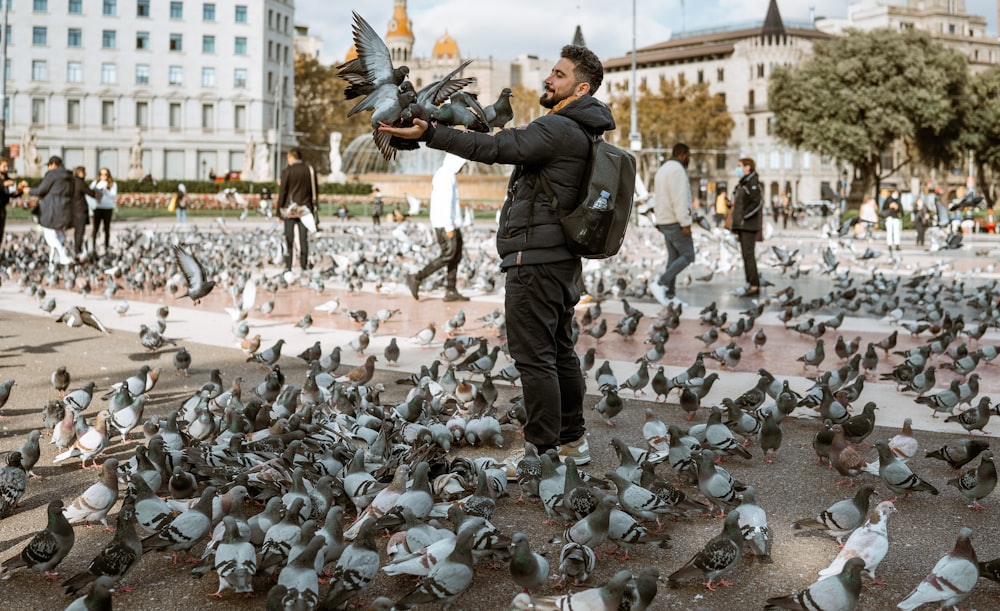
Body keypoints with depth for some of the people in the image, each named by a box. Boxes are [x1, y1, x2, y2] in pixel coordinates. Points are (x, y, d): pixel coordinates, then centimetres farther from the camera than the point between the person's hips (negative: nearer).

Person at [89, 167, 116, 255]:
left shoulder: (113, 184, 4)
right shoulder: (95, 183, 8)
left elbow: (113, 196, -7)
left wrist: (105, 191, -23)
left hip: (108, 208, 0)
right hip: (97, 208, 0)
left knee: (107, 228, 3)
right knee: (95, 228, -5)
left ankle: (107, 248, 9)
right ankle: (93, 247, -2)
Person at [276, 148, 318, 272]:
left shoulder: (287, 171, -8)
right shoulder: (310, 170, 3)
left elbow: (282, 192, -7)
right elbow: (315, 190, 8)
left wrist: (279, 210, 1)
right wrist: (313, 206, 17)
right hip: (306, 208, 3)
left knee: (289, 238, 3)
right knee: (304, 238, 5)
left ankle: (288, 266, 2)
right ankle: (304, 265, 6)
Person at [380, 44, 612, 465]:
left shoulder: (558, 128, -16)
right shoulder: (580, 133, 17)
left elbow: (498, 149, -24)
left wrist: (429, 134, -26)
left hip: (534, 259, -11)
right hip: (562, 258, 11)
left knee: (534, 357, -6)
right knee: (560, 354, 16)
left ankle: (544, 451, -2)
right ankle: (573, 441, 24)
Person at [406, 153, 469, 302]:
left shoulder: (442, 174, 19)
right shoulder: (446, 175, -13)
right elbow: (445, 202, -20)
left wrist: (435, 228, 22)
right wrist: (449, 227, -22)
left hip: (450, 223, 10)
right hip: (446, 223, -10)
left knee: (456, 256, 7)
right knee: (448, 255, -12)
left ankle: (451, 291, 6)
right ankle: (416, 278, -9)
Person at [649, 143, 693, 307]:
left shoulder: (662, 170, 18)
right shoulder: (677, 169, -14)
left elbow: (657, 198, 20)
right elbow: (680, 199, -21)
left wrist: (660, 218, 18)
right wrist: (685, 223, -21)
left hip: (664, 221, 10)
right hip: (675, 222, -10)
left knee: (673, 257, 9)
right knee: (687, 256, -7)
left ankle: (670, 295, 6)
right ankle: (660, 284, -16)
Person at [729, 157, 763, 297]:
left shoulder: (753, 183, -11)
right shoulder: (743, 184, 18)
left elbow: (757, 203, -21)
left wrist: (743, 216, -17)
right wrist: (737, 227, 16)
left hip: (749, 225, -10)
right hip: (743, 226, 10)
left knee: (749, 255, -12)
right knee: (746, 255, 9)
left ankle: (754, 286, -12)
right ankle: (751, 285, 12)